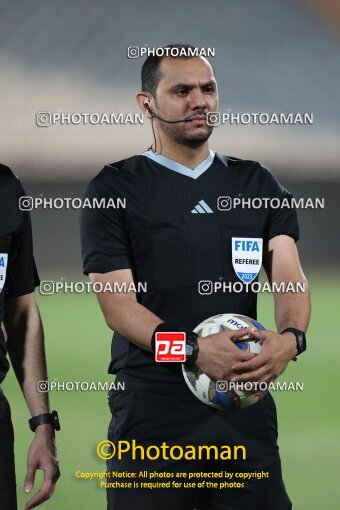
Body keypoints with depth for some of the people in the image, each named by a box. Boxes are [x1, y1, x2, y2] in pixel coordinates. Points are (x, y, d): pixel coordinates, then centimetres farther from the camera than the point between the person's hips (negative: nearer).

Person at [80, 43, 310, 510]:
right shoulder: (115, 189, 2)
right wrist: (195, 349, -23)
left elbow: (289, 275, 1)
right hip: (153, 406, -3)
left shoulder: (257, 185, 13)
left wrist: (290, 337, -22)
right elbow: (118, 305, -6)